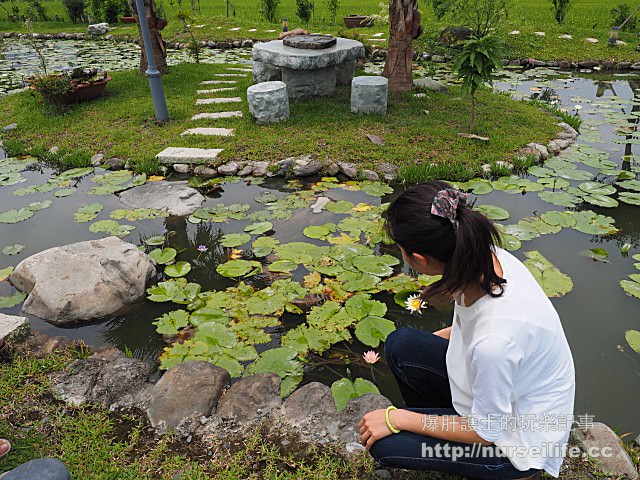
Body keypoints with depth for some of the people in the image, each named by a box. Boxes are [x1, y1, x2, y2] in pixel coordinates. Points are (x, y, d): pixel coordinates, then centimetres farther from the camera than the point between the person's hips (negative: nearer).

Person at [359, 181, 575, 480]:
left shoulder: (493, 341, -40)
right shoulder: (487, 257, -19)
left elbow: (486, 432, -22)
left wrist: (398, 418, -15)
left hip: (518, 439, -7)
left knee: (384, 445, -10)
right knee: (400, 344, -3)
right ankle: (435, 423, 19)